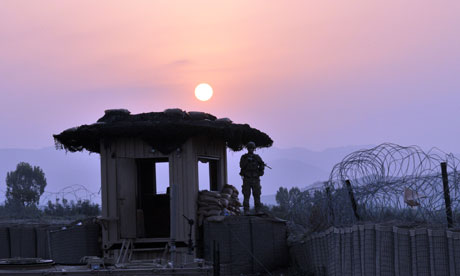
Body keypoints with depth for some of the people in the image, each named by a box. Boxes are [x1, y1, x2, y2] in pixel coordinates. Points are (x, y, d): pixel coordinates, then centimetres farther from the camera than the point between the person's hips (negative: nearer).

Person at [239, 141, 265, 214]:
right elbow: (241, 165, -11)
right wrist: (247, 160, -22)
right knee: (246, 195, -5)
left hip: (255, 179, 1)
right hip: (246, 179, -1)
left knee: (257, 195, -2)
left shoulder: (257, 157, 9)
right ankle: (246, 210, -3)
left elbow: (262, 165, 2)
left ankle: (258, 211, 1)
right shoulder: (244, 157, 4)